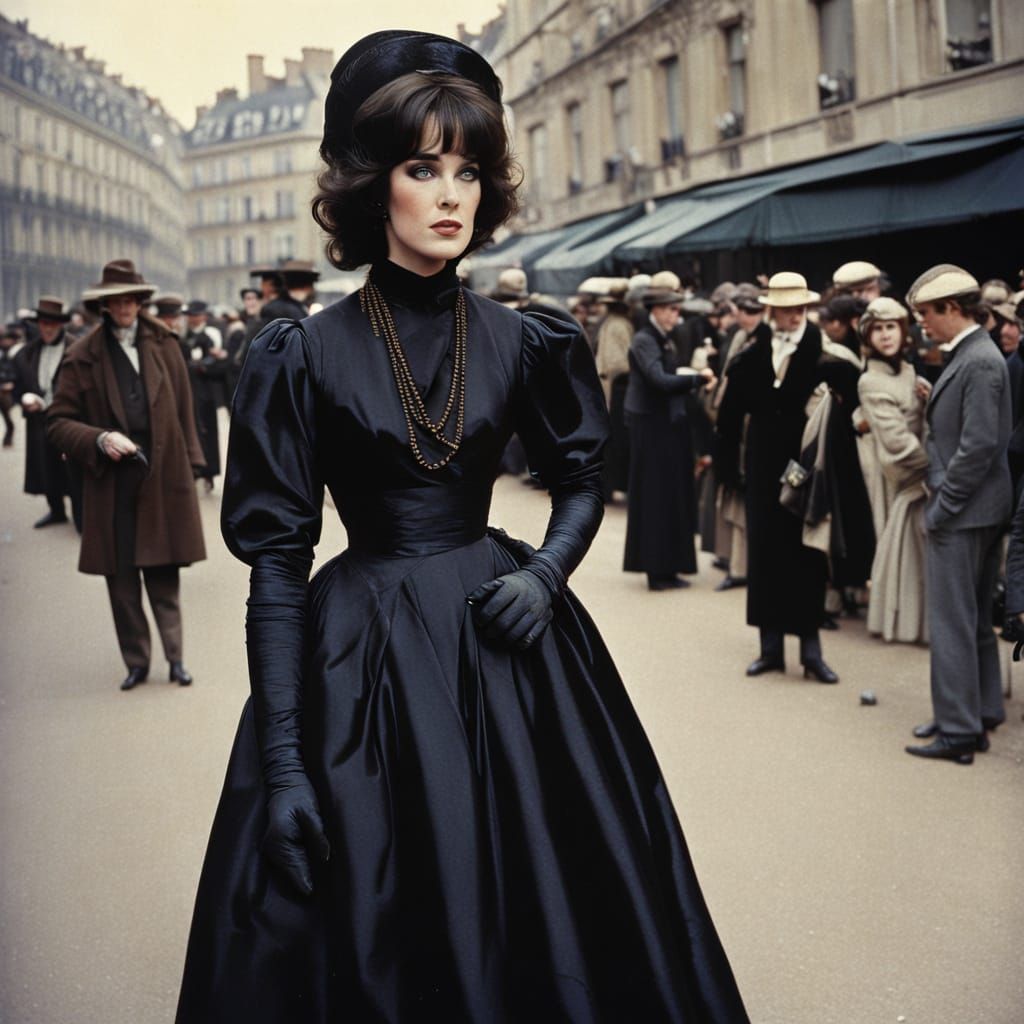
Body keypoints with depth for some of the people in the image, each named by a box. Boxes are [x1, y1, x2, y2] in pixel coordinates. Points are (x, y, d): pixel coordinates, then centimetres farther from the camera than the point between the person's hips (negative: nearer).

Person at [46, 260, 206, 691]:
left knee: (164, 577, 4)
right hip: (112, 483, 0)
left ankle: (175, 658, 15)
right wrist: (99, 440, -16)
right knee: (122, 581, 6)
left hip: (162, 478, 1)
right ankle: (136, 662, 19)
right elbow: (57, 423, 0)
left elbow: (183, 407, 11)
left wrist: (188, 461, 7)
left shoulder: (163, 344, 6)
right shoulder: (83, 356, -1)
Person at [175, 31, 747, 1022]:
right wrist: (283, 763, -13)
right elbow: (276, 564, -7)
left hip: (508, 645, 3)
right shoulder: (304, 355, -7)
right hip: (361, 663, -2)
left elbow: (582, 484, 14)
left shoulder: (522, 342, 1)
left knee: (554, 923, 12)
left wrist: (546, 573, -8)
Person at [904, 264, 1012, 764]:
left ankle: (958, 732, 4)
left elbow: (979, 446, -22)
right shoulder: (967, 356, 11)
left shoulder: (980, 362, -18)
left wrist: (940, 509, -17)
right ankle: (980, 717, 27)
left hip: (962, 515, -10)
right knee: (974, 621, 16)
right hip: (971, 513, 10)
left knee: (952, 624, -3)